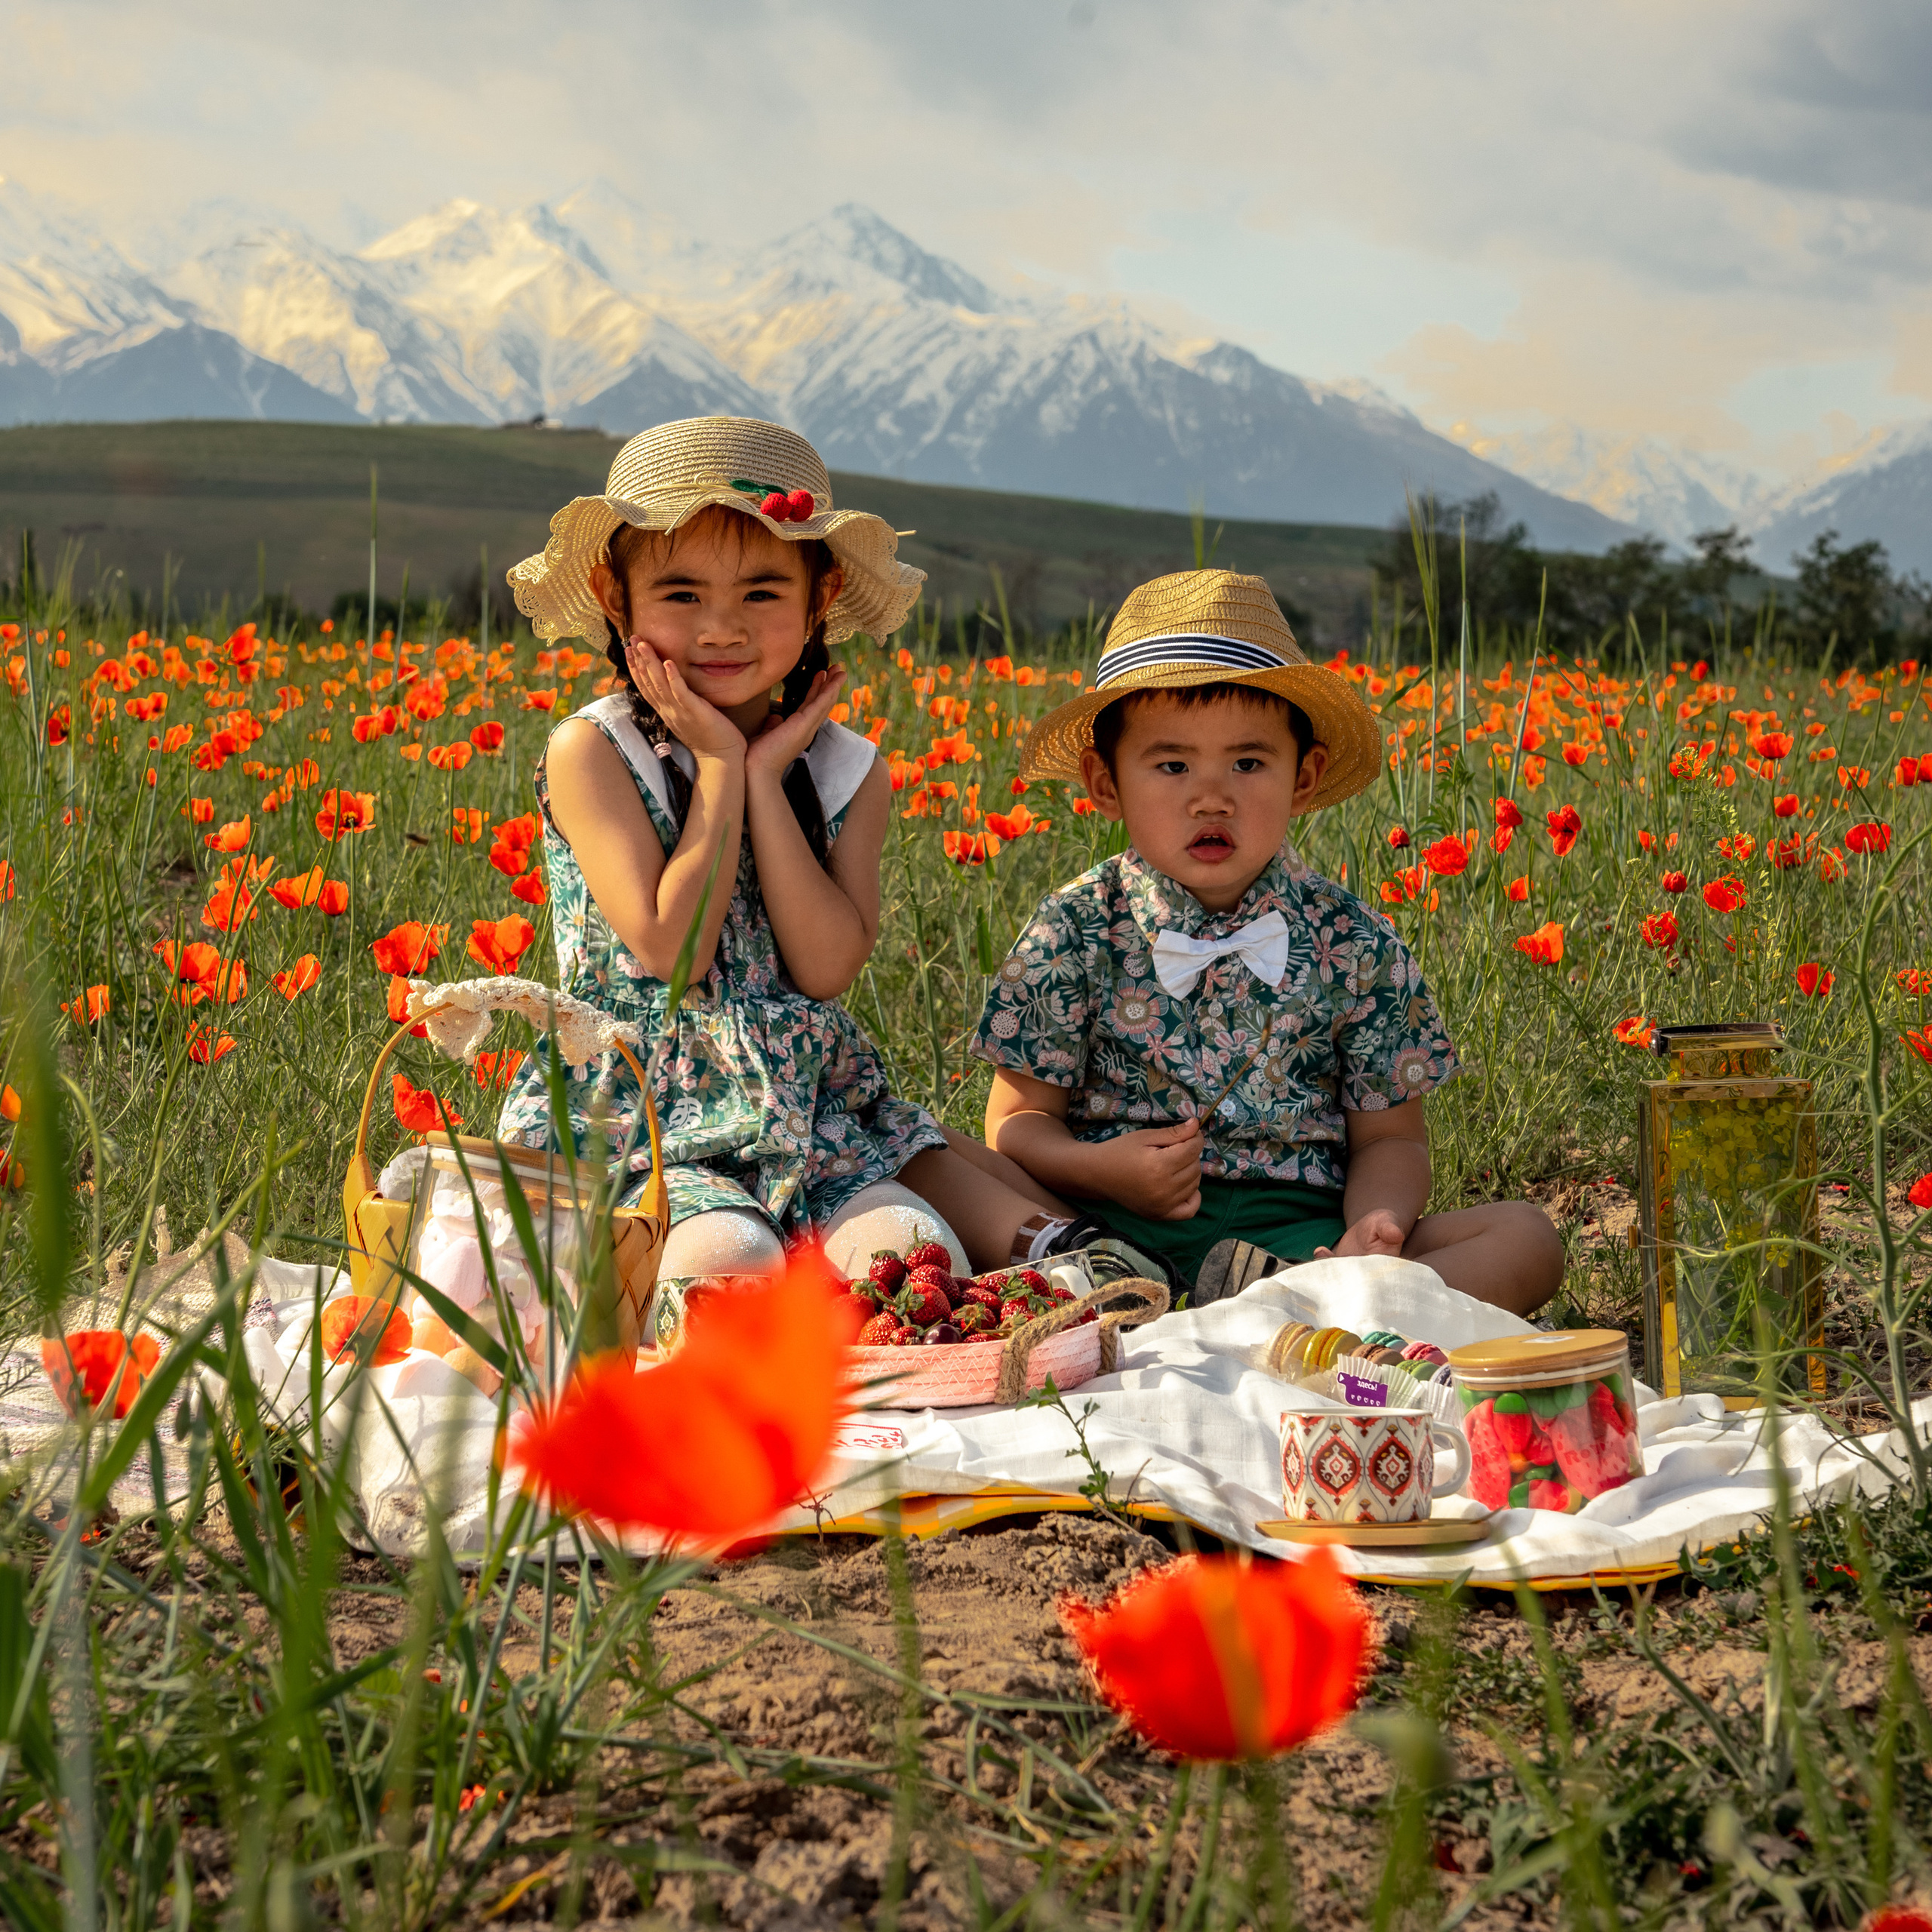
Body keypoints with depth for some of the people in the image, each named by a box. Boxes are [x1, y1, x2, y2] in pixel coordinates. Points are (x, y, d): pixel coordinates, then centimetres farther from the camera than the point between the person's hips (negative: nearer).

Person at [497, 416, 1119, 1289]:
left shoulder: (850, 770, 5)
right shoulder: (591, 752, -6)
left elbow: (828, 968, -9)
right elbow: (671, 953, -15)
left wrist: (766, 776, -10)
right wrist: (722, 767, -11)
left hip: (811, 1112, 4)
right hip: (636, 1118, -3)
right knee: (730, 1262, -33)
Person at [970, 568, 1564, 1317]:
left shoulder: (1354, 945, 5)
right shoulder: (1073, 932, 3)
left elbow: (1389, 1137, 10)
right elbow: (1019, 1119, 7)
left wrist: (1377, 1222, -14)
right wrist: (1096, 1168, -16)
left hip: (1300, 1226, 2)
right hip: (1114, 1223, -2)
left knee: (1527, 1238, -19)